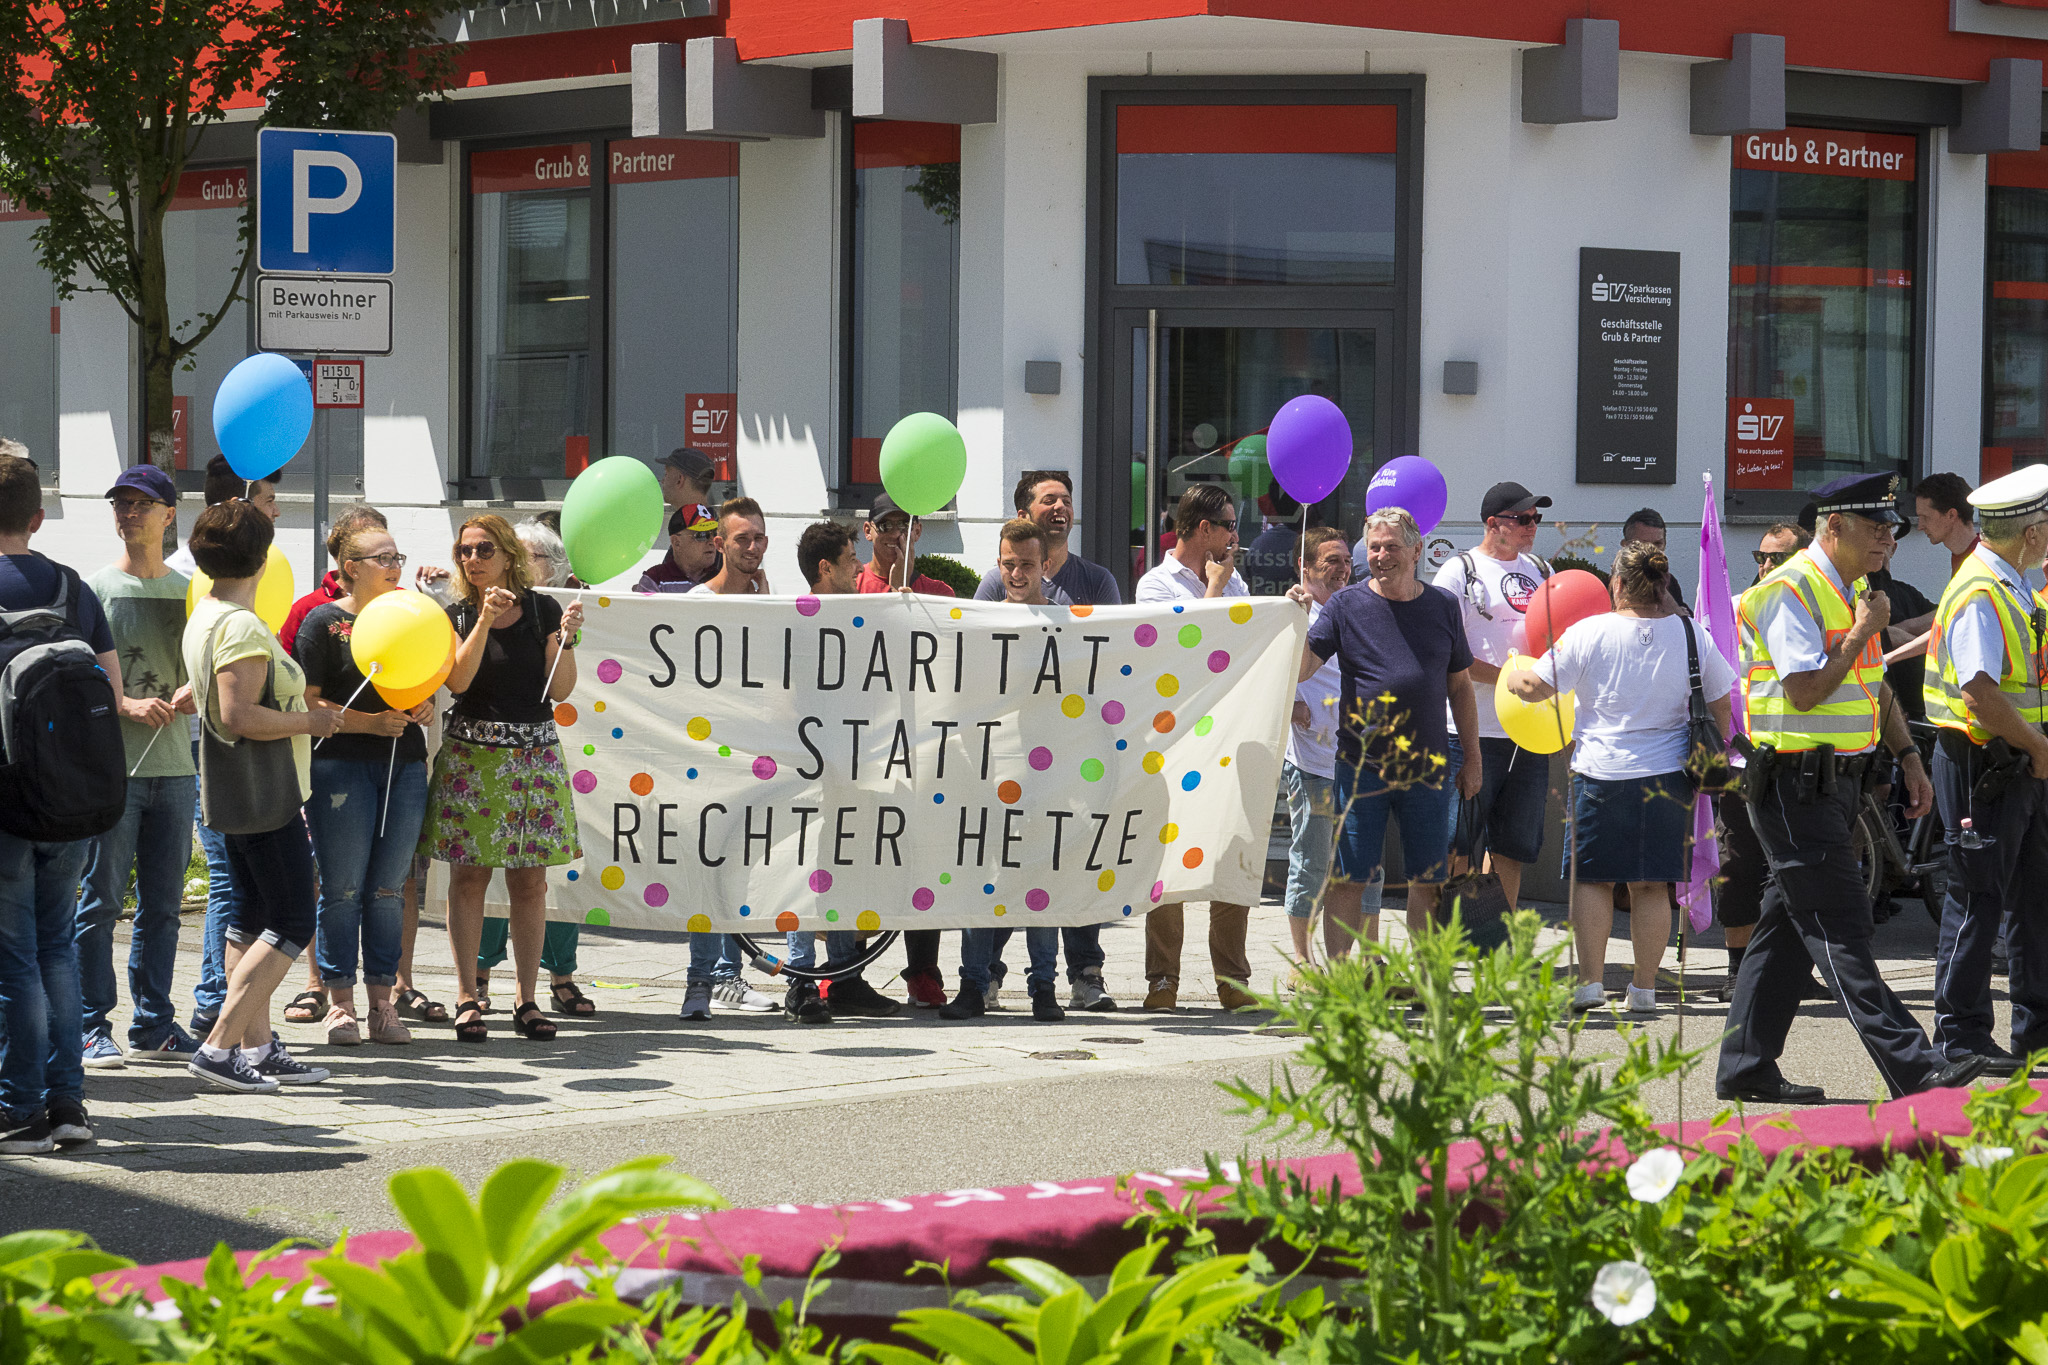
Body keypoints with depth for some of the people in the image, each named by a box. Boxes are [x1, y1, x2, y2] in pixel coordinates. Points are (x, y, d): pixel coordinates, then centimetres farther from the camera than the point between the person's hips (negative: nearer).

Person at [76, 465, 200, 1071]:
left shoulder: (188, 590, 13)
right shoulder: (96, 588, 1)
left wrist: (191, 694, -8)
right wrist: (127, 706, -18)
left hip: (174, 767, 4)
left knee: (162, 905, 8)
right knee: (101, 902, -4)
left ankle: (154, 1024, 15)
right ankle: (95, 1027, 0)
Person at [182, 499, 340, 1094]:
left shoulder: (203, 617, 11)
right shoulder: (244, 627, -20)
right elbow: (238, 717, -27)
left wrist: (301, 703, 20)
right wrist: (309, 721, -16)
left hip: (232, 792, 10)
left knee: (251, 919, 13)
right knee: (292, 925, -7)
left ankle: (257, 1046, 15)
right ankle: (219, 1047, -12)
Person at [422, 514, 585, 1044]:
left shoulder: (542, 610, 5)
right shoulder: (456, 616, 4)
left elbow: (561, 690, 2)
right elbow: (457, 680, -12)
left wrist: (565, 638, -11)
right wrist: (485, 619, -18)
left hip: (534, 754, 1)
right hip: (470, 755, -1)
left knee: (530, 881, 1)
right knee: (468, 876, -3)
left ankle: (526, 999, 7)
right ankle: (467, 997, 2)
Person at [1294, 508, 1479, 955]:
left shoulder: (1442, 607, 7)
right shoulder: (1346, 605, -1)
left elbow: (1460, 686, 14)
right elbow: (1300, 671, -6)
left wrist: (1472, 758, 12)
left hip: (1428, 766, 2)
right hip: (1360, 764, -2)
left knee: (1428, 880, 8)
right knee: (1349, 879, -1)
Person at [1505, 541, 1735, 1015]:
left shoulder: (1589, 633, -8)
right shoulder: (1692, 634, 0)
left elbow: (1535, 687, -3)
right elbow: (1720, 705, 7)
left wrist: (1511, 675, 19)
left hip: (1601, 771, -2)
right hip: (1667, 775, 2)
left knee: (1593, 878, 6)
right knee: (1652, 884, 7)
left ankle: (1590, 981, 0)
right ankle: (1645, 988, 7)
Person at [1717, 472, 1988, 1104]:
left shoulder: (1852, 590, 16)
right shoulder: (1790, 593, -14)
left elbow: (1875, 684, 25)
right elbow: (1805, 690, -23)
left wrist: (1907, 755, 16)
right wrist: (1862, 630, -16)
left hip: (1836, 783, 10)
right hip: (1797, 784, -10)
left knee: (1788, 926, 11)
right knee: (1840, 927, -10)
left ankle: (1745, 1068, 15)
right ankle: (1908, 1067, -15)